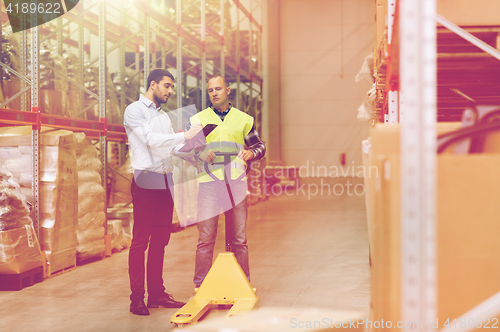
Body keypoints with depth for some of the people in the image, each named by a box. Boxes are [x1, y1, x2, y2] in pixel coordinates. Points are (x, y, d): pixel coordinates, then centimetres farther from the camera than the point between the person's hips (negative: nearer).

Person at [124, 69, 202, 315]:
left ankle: (157, 294, 13)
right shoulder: (134, 111, -1)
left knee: (160, 241, 8)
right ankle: (137, 298, -3)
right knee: (140, 241, -6)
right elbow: (151, 140, -15)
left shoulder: (164, 116, 23)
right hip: (146, 181, -7)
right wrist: (184, 136, -16)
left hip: (166, 181, 7)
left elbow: (172, 147, 17)